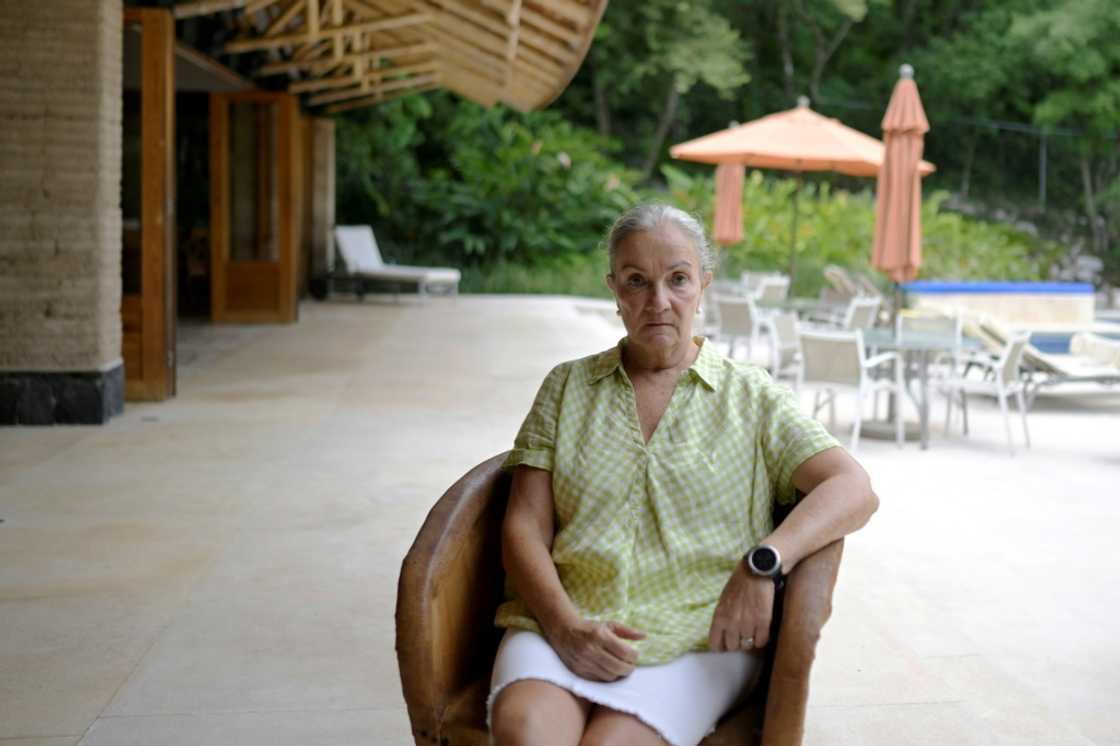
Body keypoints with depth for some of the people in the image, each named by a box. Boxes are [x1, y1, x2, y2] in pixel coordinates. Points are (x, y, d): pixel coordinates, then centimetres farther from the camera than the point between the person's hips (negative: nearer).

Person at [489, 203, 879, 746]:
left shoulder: (752, 397, 14)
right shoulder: (567, 386, 18)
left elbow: (853, 490, 0)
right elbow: (524, 527, 9)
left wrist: (763, 563, -18)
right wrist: (565, 625, -10)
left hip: (696, 638, -1)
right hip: (560, 624, 2)